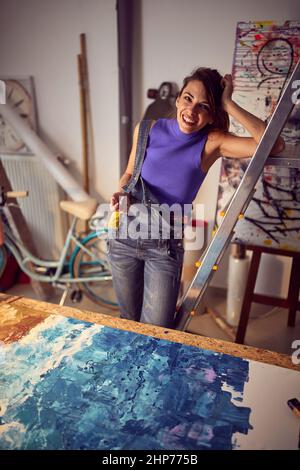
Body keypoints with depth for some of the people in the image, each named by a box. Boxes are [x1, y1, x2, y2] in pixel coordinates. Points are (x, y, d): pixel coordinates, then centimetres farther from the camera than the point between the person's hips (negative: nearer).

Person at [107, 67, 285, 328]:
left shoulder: (211, 143, -7)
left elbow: (275, 145, -20)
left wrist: (228, 105, -17)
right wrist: (123, 193, -10)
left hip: (165, 245, -2)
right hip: (125, 235, 2)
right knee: (128, 321, 19)